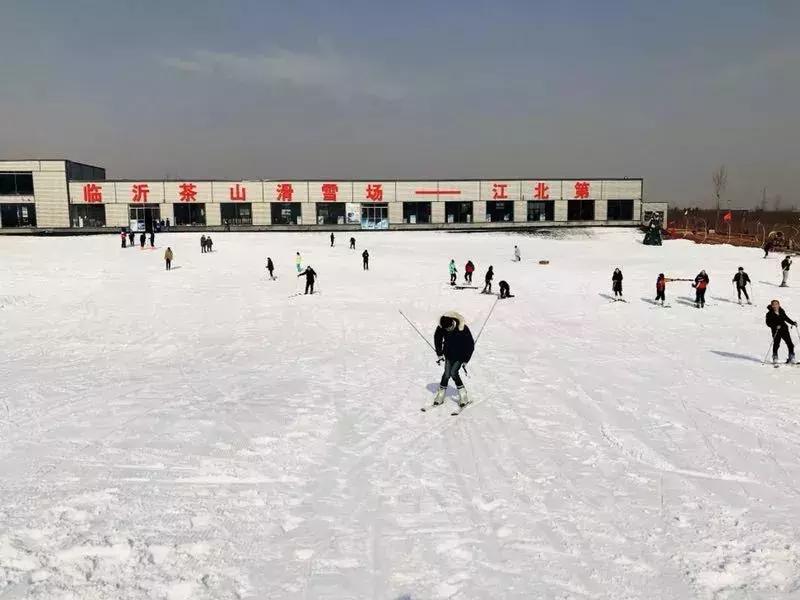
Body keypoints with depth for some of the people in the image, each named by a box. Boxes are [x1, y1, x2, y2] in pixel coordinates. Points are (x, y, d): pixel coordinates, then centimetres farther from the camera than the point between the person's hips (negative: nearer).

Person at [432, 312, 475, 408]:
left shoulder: (463, 329, -27)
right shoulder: (441, 328, -19)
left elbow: (470, 344, -15)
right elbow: (437, 339, 3)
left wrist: (466, 360, -11)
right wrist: (439, 354, 4)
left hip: (460, 356, -3)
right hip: (449, 354, 3)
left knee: (453, 373, -15)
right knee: (447, 374, -7)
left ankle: (463, 394, -2)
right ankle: (441, 394, 8)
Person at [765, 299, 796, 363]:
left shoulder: (782, 311, 7)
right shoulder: (769, 314, -6)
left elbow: (786, 318, 21)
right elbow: (768, 323, -9)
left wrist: (792, 322, 9)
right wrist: (775, 326, -23)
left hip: (784, 329, 4)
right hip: (776, 331, -4)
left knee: (790, 343, 2)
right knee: (776, 344, -7)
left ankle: (791, 356, 14)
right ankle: (775, 357, 11)